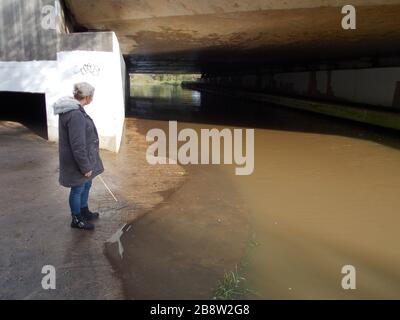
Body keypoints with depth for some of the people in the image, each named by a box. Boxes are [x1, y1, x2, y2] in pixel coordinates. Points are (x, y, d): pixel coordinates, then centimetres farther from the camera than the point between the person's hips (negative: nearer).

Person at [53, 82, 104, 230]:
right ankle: (77, 220, 28)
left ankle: (84, 211, 44)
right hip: (77, 162, -10)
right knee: (78, 190, 8)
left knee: (86, 185, 24)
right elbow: (78, 146, -28)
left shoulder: (73, 109, 4)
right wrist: (85, 167, -19)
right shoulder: (75, 115, -29)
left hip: (83, 159, 10)